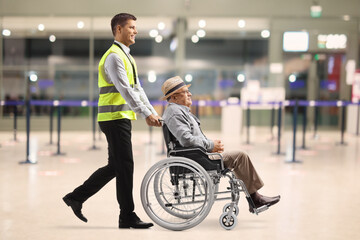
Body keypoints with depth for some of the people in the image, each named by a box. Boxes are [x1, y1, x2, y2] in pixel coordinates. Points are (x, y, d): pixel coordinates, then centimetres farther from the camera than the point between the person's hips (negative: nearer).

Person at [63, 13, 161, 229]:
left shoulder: (127, 57, 20)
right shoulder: (114, 56, -12)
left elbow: (137, 89, 18)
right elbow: (125, 90, -22)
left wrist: (154, 114, 11)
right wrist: (147, 114, -26)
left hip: (121, 118, 10)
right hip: (115, 118, -10)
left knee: (115, 166, 14)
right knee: (125, 166, -5)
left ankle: (77, 197, 22)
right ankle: (127, 217, 4)